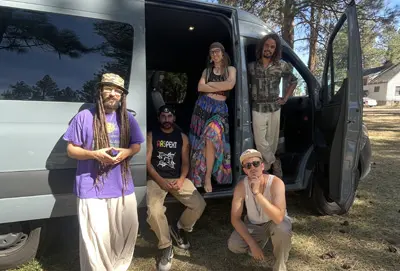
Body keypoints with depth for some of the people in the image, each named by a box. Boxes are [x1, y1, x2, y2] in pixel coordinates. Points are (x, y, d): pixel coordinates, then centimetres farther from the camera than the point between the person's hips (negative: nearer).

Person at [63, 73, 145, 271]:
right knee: (97, 238, 0)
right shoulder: (84, 117, -5)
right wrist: (95, 154, -20)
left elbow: (137, 145, 12)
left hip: (123, 187, 4)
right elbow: (71, 149, -2)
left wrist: (126, 152, -11)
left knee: (127, 231, 14)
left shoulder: (127, 119, 5)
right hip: (92, 189, -3)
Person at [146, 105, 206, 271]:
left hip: (178, 178, 3)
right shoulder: (151, 135, 5)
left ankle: (180, 228, 15)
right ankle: (166, 248, -3)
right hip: (156, 179, -2)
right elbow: (147, 161, -2)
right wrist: (160, 181, -15)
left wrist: (181, 180, -12)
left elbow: (185, 162, 6)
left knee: (199, 204, -17)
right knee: (154, 211, -29)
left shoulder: (182, 137, 11)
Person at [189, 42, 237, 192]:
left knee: (211, 137, -23)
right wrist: (220, 87, -7)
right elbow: (200, 87, -2)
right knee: (201, 141, -1)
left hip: (219, 108, -2)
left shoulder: (230, 69, 11)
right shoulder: (207, 70, 15)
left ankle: (208, 177, -11)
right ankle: (199, 178, 10)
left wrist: (210, 84, -4)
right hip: (203, 106, 3)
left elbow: (230, 84, -11)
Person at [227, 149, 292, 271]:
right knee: (233, 245, -19)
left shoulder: (276, 183, -31)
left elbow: (278, 218, -43)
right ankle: (262, 240, 14)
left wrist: (257, 193, -50)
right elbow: (235, 218, -16)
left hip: (274, 222, -2)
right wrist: (252, 244, -23)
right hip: (253, 225, 3)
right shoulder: (241, 186, -22)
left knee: (283, 228, -37)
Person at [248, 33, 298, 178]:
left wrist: (285, 98, 6)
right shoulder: (252, 66, -1)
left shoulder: (281, 65, 0)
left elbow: (293, 81, 13)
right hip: (257, 109, -1)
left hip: (274, 108, 1)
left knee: (272, 140, 8)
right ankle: (275, 162, 22)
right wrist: (250, 98, -1)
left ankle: (265, 168, 26)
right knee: (260, 142, -2)